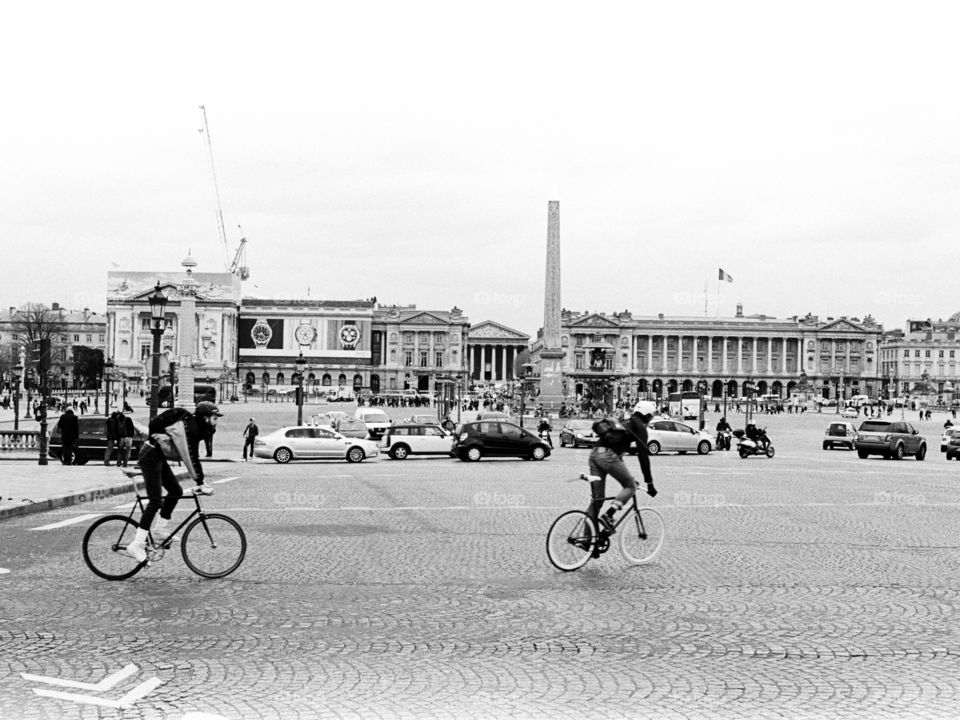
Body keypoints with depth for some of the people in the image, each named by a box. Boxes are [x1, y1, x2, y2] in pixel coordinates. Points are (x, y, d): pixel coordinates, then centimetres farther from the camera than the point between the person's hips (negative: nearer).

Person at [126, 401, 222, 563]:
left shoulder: (193, 425, 10)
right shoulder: (190, 426, -20)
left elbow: (194, 457, 14)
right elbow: (190, 458, -22)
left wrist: (200, 482, 13)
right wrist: (200, 483, -18)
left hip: (158, 457, 10)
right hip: (151, 456, -10)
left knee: (176, 491, 12)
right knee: (156, 501, -12)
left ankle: (160, 531, 20)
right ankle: (137, 545, -13)